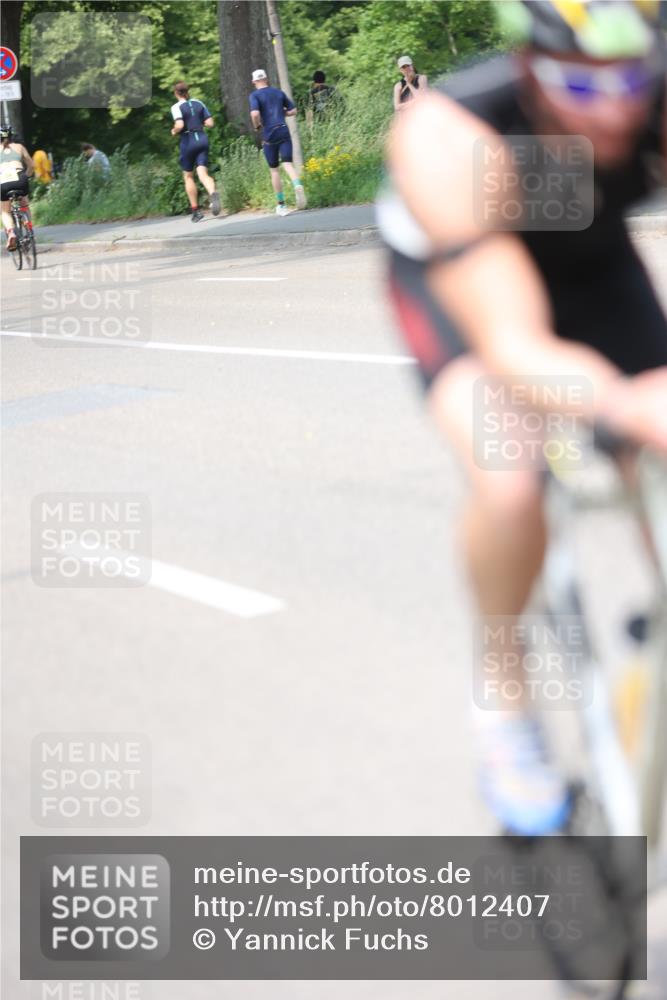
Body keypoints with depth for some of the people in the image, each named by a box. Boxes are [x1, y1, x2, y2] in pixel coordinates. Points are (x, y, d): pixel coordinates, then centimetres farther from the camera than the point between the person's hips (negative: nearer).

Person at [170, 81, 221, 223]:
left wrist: (174, 131, 1)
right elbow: (210, 123, 7)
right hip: (202, 139, 3)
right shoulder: (198, 103, 9)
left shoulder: (177, 107, -6)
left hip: (188, 141, -3)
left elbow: (179, 125, -19)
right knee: (203, 173, -5)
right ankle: (213, 193, -38)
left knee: (188, 176, 11)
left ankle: (195, 210, 11)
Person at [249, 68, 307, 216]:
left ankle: (280, 204, 12)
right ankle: (298, 185, -38)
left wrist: (256, 126, 0)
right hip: (284, 131, 2)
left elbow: (255, 114, -18)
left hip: (269, 135, -2)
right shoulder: (278, 92, 14)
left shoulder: (255, 95, -1)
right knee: (288, 164, -5)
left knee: (274, 169, 9)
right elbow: (293, 110, 18)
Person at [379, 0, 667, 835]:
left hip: (593, 264, 4)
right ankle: (502, 689, -3)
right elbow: (514, 348, -46)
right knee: (509, 480, -29)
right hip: (451, 271, -3)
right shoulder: (447, 141, -40)